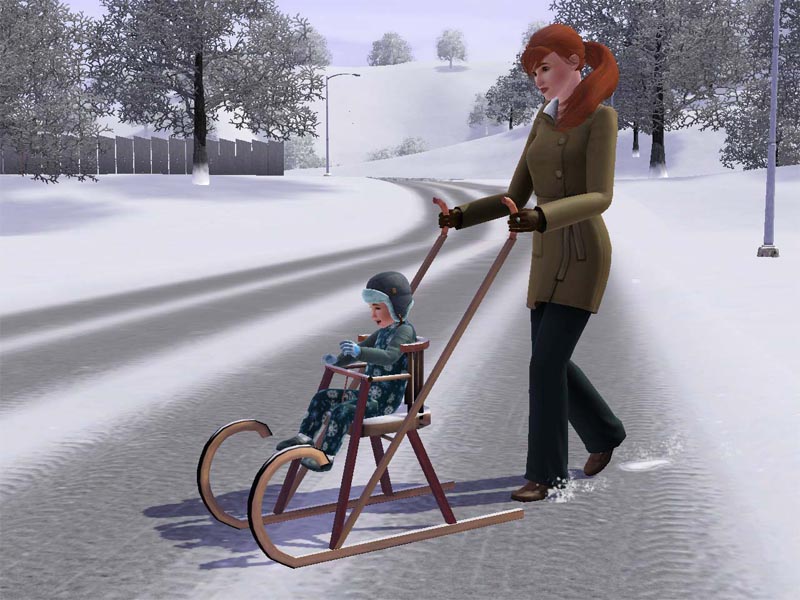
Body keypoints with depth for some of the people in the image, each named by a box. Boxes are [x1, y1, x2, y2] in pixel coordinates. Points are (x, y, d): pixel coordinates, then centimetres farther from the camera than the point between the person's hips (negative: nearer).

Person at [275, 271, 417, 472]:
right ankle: (304, 438, 11)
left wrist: (359, 352, -45)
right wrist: (339, 361, 9)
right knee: (322, 397, 9)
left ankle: (326, 457, -20)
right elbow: (365, 347, 26)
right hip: (368, 394, 10)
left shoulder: (405, 331, -15)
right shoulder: (383, 331, 14)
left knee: (342, 410, -28)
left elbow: (389, 356, -32)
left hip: (385, 400, -10)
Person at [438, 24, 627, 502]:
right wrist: (461, 216, -6)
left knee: (546, 363, -12)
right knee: (551, 362, 11)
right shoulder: (544, 121, 13)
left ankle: (547, 471, 0)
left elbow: (599, 198, -22)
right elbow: (516, 198, 11)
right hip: (548, 259, 8)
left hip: (584, 256, -8)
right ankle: (605, 433, 35)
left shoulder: (602, 117, -10)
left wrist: (540, 219, -37)